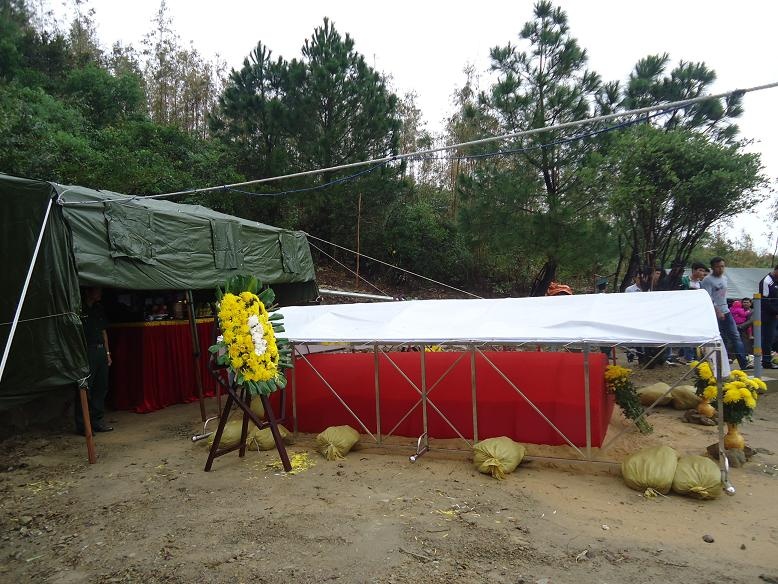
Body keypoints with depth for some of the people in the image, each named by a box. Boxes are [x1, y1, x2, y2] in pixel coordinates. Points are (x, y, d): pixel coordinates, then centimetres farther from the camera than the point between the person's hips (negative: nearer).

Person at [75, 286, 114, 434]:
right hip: (87, 351, -8)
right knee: (85, 388, -5)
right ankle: (82, 425, 2)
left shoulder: (98, 309, 17)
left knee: (102, 386, 10)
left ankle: (97, 421, 20)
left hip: (101, 351, 8)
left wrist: (107, 352, 18)